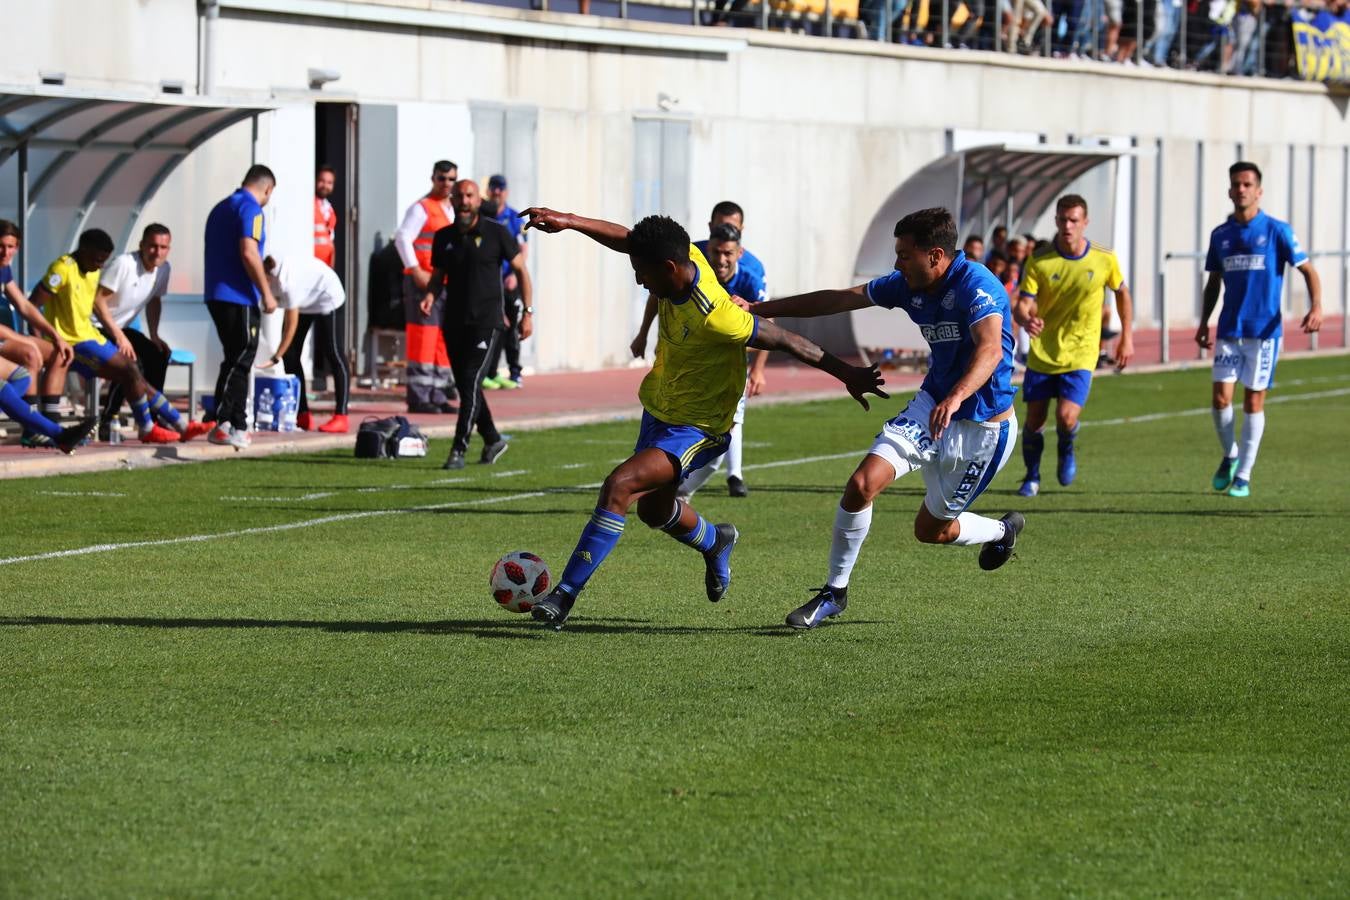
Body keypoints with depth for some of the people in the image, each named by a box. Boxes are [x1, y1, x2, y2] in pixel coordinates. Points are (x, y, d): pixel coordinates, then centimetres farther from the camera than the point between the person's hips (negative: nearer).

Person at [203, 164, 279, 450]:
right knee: (239, 362, -8)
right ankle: (222, 424, -16)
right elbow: (248, 253, -20)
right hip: (239, 298, -9)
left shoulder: (221, 208, 18)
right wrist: (266, 293, -15)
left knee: (237, 362, 15)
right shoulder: (251, 209, -10)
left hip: (216, 295, 9)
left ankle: (238, 426, 16)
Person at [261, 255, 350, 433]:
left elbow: (291, 325, -34)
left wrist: (275, 358, -32)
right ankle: (303, 415, 6)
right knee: (290, 353, 1)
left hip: (325, 296, -8)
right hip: (304, 300, 8)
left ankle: (341, 417, -10)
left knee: (330, 352, -9)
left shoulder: (287, 283, -39)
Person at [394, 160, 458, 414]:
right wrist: (416, 271, -22)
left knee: (444, 341, 8)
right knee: (422, 339, -9)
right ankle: (418, 397, -8)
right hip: (424, 283, -8)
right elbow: (402, 238, -16)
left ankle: (438, 396, 14)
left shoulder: (453, 211, 18)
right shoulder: (421, 209, -7)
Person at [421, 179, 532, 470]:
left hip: (486, 322, -5)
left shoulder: (496, 233, -4)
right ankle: (492, 440, 29)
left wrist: (528, 312, -1)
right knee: (465, 387, 10)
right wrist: (430, 295, -5)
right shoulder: (444, 237, 7)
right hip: (454, 322, 5)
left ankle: (459, 450, -18)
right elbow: (438, 276, 18)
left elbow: (521, 270, 3)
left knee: (471, 382, -15)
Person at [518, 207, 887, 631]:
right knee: (653, 509, 24)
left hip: (696, 429, -9)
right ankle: (715, 542, 55)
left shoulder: (713, 317, -34)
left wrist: (846, 373, -18)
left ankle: (566, 593, -22)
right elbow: (627, 240, 2)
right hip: (660, 406, 9)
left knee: (620, 485, -25)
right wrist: (569, 222, -8)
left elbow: (786, 341, -25)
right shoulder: (686, 258, -14)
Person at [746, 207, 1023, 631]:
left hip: (982, 427, -6)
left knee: (931, 530, 8)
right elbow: (838, 300, 5)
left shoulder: (977, 286, -25)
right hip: (931, 404, 6)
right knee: (862, 484, -14)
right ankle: (834, 592, 2)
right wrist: (759, 309, 6)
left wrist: (955, 399, -58)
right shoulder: (909, 286, -3)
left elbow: (990, 348, -41)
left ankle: (1002, 531, 40)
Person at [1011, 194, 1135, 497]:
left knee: (1066, 417, -17)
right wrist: (1026, 320, -39)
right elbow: (1022, 305, -15)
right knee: (1034, 419, 2)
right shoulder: (1040, 262, -10)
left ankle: (1066, 451, 18)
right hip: (1042, 355, 1)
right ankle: (1032, 477, 26)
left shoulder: (1104, 259, -7)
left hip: (1080, 355, -1)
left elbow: (1122, 292, 12)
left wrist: (1127, 336, 12)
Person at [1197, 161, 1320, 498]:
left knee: (1254, 401, -1)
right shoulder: (1220, 235, 9)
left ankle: (1243, 476, 8)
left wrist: (1316, 307, -18)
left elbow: (1308, 270, -2)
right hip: (1229, 330, 3)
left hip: (1264, 329, -3)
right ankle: (1229, 455, 21)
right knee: (1221, 397, -6)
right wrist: (1204, 321, 12)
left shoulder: (1277, 231, -3)